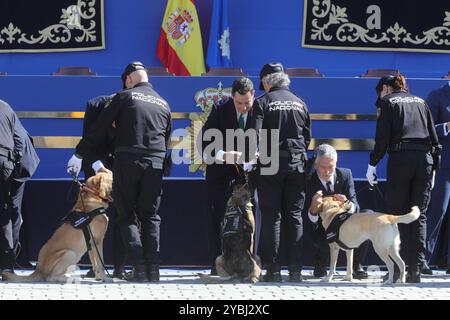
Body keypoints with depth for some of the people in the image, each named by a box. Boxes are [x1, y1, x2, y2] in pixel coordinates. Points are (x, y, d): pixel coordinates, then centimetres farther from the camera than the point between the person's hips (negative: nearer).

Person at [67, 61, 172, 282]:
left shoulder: (125, 97, 2)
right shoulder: (163, 104, 17)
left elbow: (100, 128, 1)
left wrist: (79, 154, 5)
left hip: (126, 161, -3)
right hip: (155, 164, 3)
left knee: (126, 216, 5)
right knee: (150, 216, 11)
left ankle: (139, 266, -8)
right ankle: (153, 267, 0)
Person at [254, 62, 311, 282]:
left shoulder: (262, 102, -3)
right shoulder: (299, 102, 11)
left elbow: (255, 134, -12)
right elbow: (308, 135, 13)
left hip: (271, 165, -3)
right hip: (297, 165, 3)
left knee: (271, 217, -1)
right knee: (294, 216, 6)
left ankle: (273, 270, -4)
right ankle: (295, 269, 3)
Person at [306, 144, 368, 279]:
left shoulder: (345, 175, -6)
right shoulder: (309, 182, -14)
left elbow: (355, 208, -11)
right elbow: (311, 220, -17)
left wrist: (348, 204, -35)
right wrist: (313, 208, -40)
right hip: (323, 230, -3)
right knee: (319, 239, -36)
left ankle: (356, 265, -6)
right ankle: (320, 266, 2)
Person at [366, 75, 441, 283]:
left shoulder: (387, 102, 6)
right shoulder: (420, 102, 20)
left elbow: (382, 137, -3)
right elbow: (433, 136, 16)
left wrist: (372, 164, 3)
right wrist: (434, 166, 18)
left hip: (400, 158, -4)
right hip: (425, 159, 4)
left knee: (397, 213, 2)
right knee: (419, 215, 4)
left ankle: (397, 268, -2)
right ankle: (415, 270, -2)